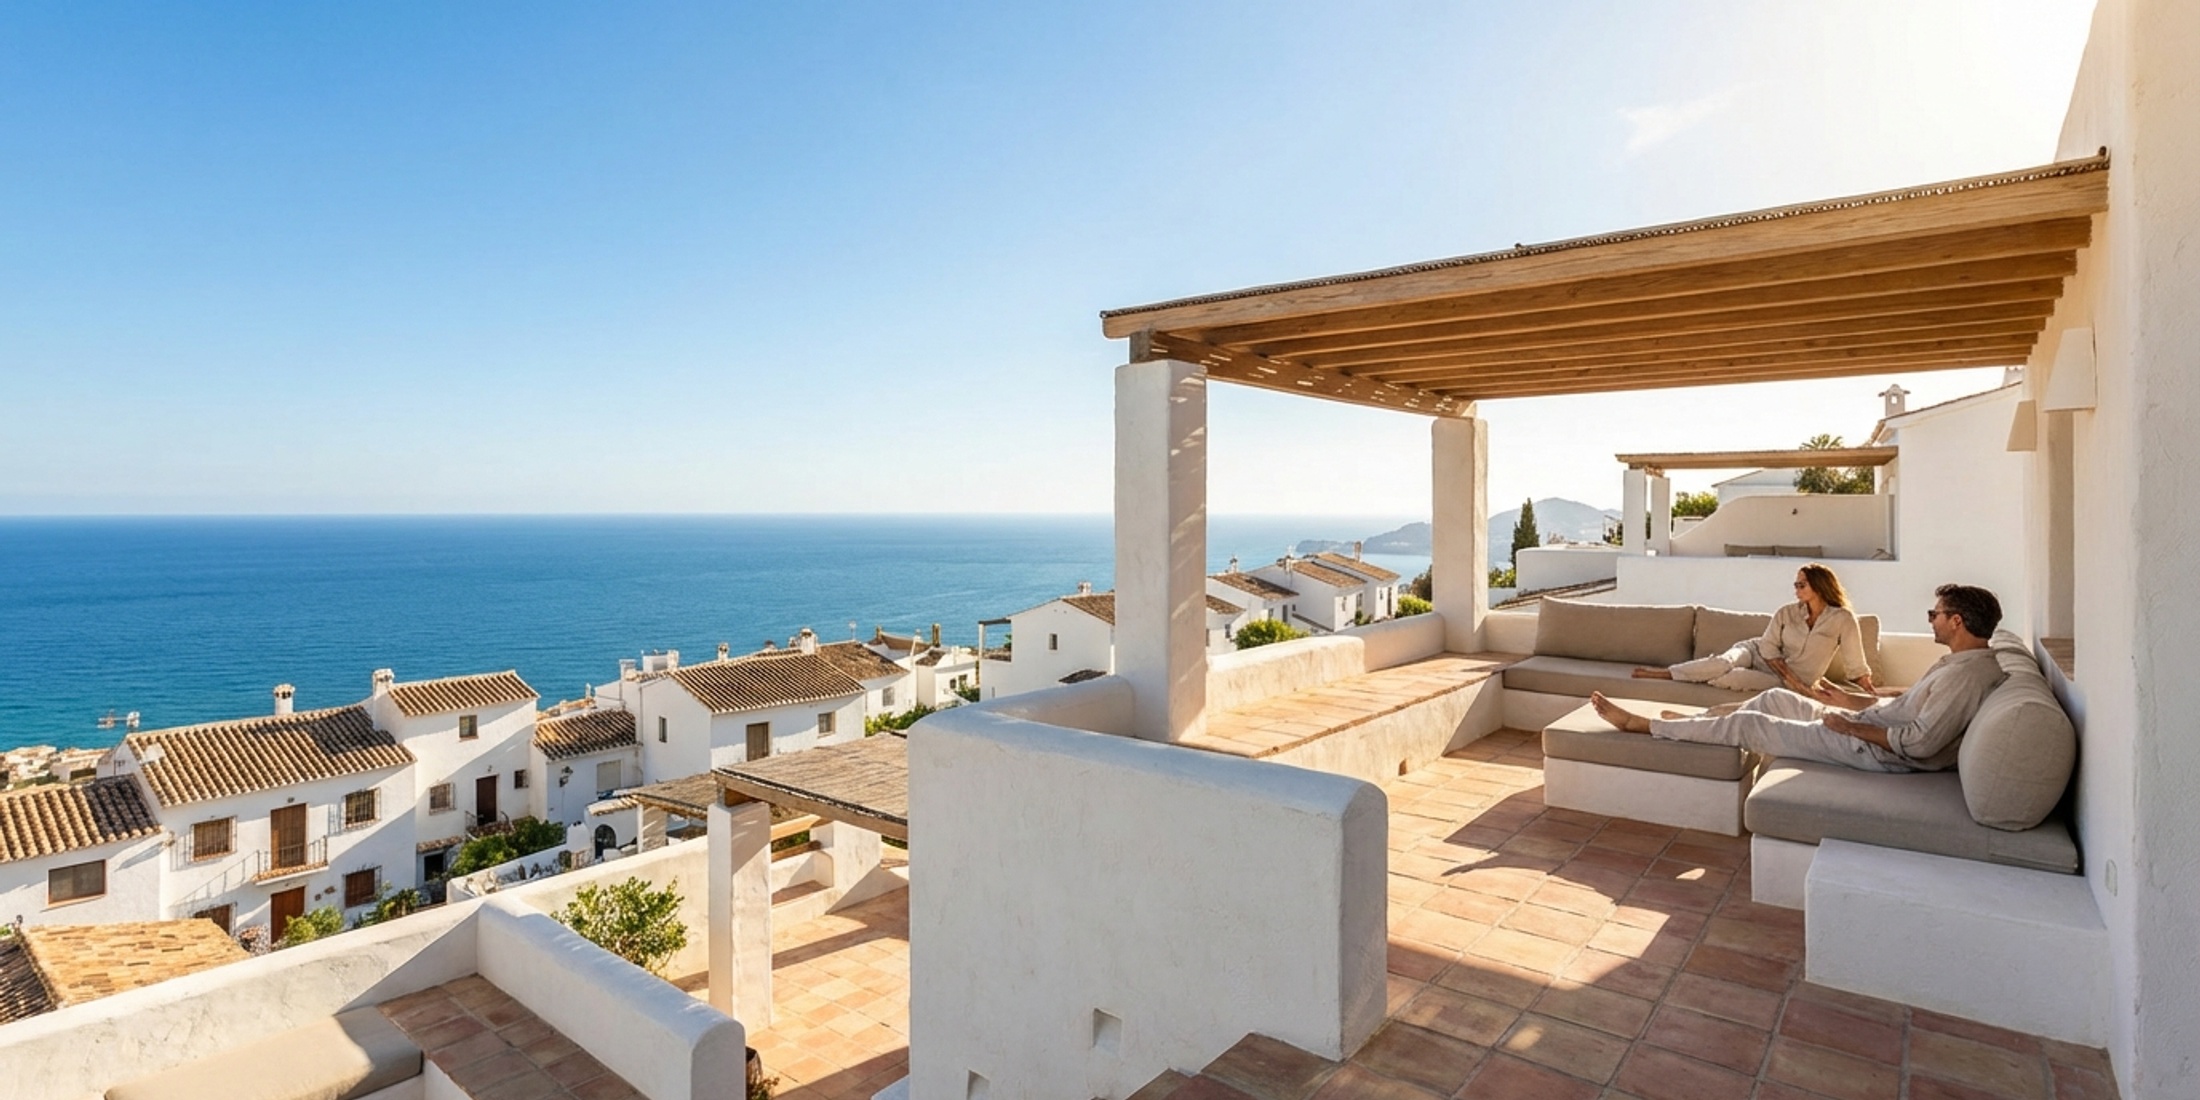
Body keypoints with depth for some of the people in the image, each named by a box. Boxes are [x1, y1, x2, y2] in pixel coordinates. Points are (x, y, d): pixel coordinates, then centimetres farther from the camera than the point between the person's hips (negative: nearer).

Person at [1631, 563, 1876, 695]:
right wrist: (1790, 676, -16)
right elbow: (1769, 647, -5)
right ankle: (1666, 673, -30)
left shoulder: (1842, 619, -10)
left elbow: (1856, 666, -6)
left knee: (1734, 677, -32)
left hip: (1788, 683, -2)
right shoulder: (1787, 612, -3)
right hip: (1759, 654, 2)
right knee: (1724, 662, -32)